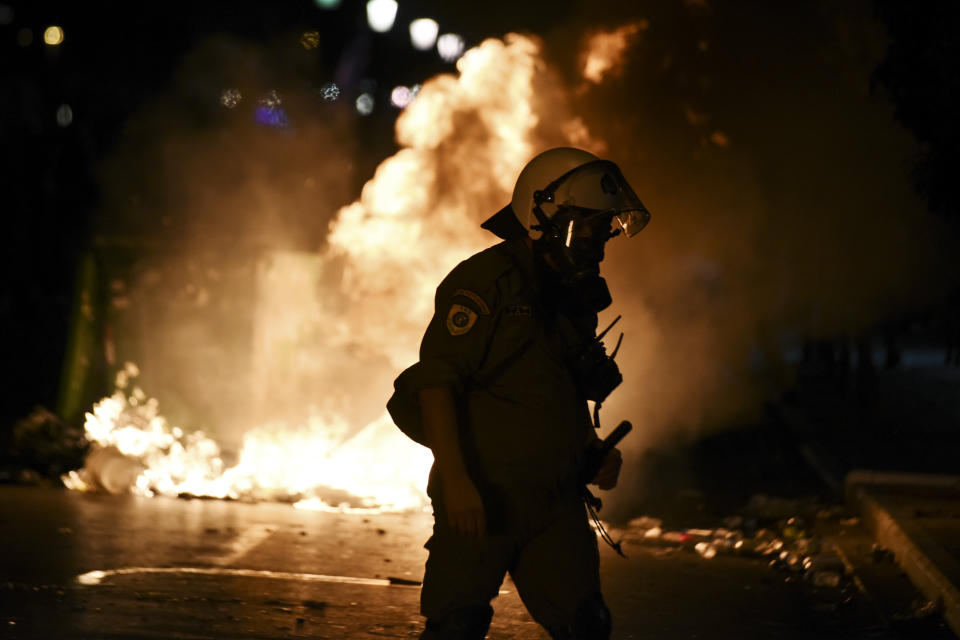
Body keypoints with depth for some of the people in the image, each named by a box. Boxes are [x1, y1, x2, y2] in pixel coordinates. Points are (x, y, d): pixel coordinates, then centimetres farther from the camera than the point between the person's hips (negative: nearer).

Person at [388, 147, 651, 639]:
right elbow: (435, 379, -19)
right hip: (479, 498, -7)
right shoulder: (486, 282, -11)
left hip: (555, 501, 7)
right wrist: (455, 479, -26)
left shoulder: (573, 296, 14)